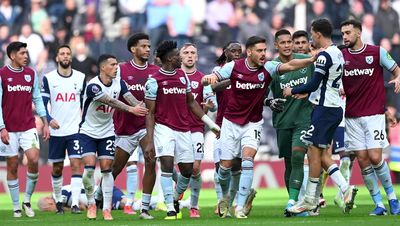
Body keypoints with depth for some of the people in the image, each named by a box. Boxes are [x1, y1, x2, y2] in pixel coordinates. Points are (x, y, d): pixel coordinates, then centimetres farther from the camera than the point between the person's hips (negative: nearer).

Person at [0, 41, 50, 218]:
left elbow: (37, 99, 13)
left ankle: (27, 201, 2)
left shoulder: (31, 74, 8)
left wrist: (45, 122, 6)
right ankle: (16, 206, 10)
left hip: (28, 127, 2)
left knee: (34, 160, -15)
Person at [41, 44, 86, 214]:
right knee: (56, 168, 9)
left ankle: (75, 203, -15)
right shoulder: (49, 78, 0)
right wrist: (49, 119, -17)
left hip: (75, 130, 0)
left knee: (76, 164, -12)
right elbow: (42, 104, 0)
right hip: (56, 130, 0)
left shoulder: (80, 78, 5)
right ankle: (58, 201, 26)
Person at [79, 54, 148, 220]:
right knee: (89, 167, -14)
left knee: (106, 168, -2)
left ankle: (107, 209, 1)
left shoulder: (119, 83, -3)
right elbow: (110, 102, -32)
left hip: (107, 132, 4)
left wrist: (143, 110, -35)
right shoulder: (93, 86, -22)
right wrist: (131, 109, -41)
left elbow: (130, 98, -16)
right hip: (88, 132, -4)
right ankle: (91, 204, 6)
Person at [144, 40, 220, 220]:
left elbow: (191, 102, 21)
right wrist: (150, 141, -11)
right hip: (164, 128, -6)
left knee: (187, 171, 5)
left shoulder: (183, 76, 11)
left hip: (183, 130, 6)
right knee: (167, 164, -18)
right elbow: (150, 113, -6)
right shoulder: (154, 81, -7)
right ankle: (170, 209, -14)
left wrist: (210, 123, 18)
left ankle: (175, 199, 30)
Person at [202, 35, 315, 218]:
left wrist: (311, 60, -42)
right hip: (231, 122, 1)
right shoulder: (234, 67, -10)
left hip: (253, 124, -1)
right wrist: (209, 78, -34)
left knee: (248, 158, -21)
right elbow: (208, 80, -8)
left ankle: (240, 206, -16)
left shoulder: (267, 68, -10)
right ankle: (225, 196, 36)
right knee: (225, 165, 4)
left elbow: (290, 65, -25)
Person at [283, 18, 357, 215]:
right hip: (335, 108, 10)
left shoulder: (325, 55, -16)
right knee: (321, 153, 12)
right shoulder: (338, 53, 14)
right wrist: (307, 93, 19)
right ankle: (345, 188, 1)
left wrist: (293, 91, -4)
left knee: (314, 151, -3)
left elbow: (314, 84, -18)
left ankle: (310, 200, 1)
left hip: (324, 109, -10)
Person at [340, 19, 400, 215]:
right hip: (352, 116, 3)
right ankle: (378, 204, 4)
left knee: (375, 157, -12)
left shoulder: (377, 52, -2)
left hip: (374, 114, -3)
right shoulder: (340, 56, 7)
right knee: (363, 160, -2)